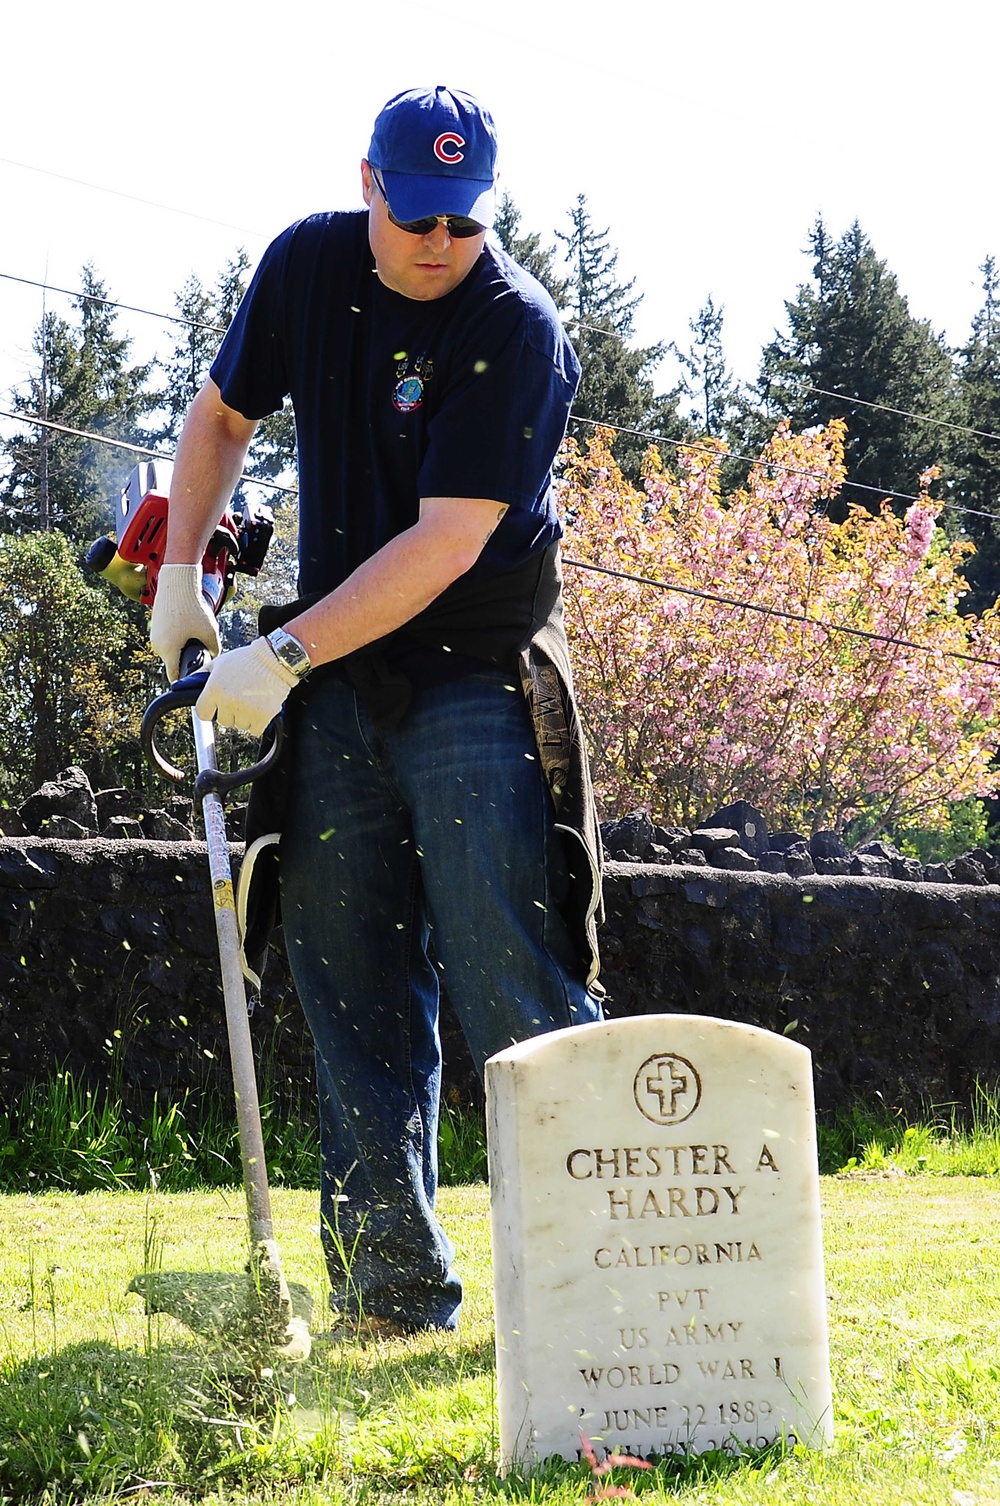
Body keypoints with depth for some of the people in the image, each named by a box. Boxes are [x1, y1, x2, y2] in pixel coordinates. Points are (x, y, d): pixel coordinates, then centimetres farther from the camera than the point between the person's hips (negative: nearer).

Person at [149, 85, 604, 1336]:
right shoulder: (308, 266, 2)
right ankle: (395, 1285, 9)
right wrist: (180, 569, 8)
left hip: (474, 679, -5)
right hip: (335, 682, 5)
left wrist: (287, 654, -23)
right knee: (353, 989, 4)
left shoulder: (517, 328, -16)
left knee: (507, 973, -12)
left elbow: (447, 542, -21)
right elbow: (223, 413, 18)